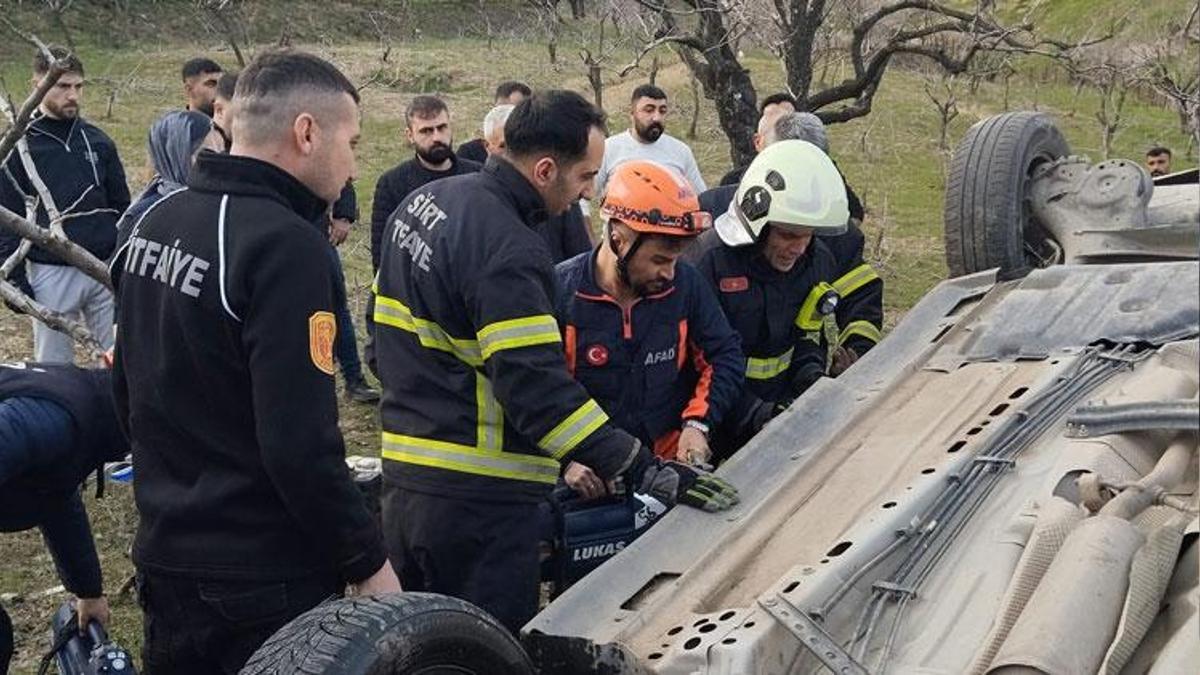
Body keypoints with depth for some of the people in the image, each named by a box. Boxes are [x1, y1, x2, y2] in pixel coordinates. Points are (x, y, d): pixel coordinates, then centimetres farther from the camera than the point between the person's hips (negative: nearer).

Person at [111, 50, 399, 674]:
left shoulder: (157, 220, 5)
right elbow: (300, 443, -25)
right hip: (263, 579, -8)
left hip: (163, 555, 8)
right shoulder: (284, 245, -21)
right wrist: (369, 562, -15)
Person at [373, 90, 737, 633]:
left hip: (404, 480, 9)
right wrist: (647, 472, -26)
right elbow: (539, 388, -27)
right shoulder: (508, 252, -21)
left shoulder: (422, 202, 9)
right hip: (475, 501, -9)